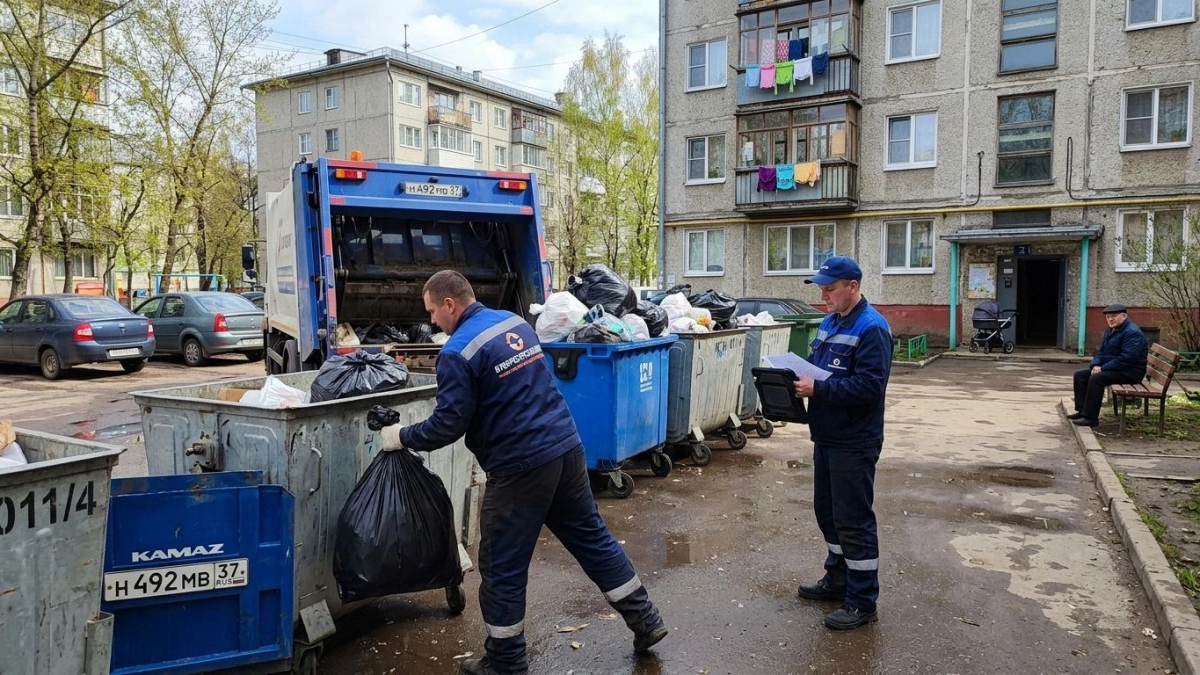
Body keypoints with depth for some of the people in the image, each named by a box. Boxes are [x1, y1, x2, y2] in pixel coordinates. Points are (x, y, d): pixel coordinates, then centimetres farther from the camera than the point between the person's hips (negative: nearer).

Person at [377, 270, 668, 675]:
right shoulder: (516, 322, 11)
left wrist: (403, 438, 4)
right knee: (592, 537, 19)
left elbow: (449, 424, -13)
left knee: (502, 569, 7)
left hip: (521, 466, -8)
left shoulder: (458, 352, -13)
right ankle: (646, 622, 29)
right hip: (567, 447, 8)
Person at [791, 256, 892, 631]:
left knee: (854, 520, -1)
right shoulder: (829, 322, 12)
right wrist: (798, 378, 0)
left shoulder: (871, 328, -17)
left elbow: (870, 386, -26)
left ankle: (862, 602, 11)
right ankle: (838, 578, 35)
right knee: (827, 511, 19)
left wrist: (818, 389, -25)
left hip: (854, 442, -9)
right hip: (826, 436, 9)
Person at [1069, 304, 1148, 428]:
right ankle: (1082, 410, 1)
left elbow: (1126, 358, -27)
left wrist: (1103, 368, -23)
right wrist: (1095, 365, -4)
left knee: (1096, 378, -31)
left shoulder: (1132, 332, -18)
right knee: (1080, 375, 3)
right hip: (1113, 369, 10)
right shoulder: (1110, 331, 14)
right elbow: (1102, 352, 18)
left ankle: (1090, 417, -28)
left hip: (1130, 371, -10)